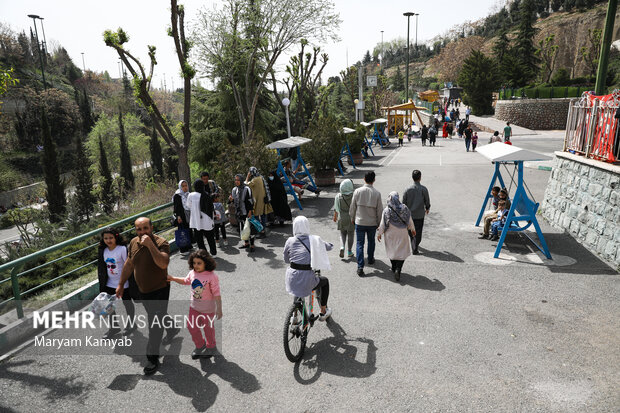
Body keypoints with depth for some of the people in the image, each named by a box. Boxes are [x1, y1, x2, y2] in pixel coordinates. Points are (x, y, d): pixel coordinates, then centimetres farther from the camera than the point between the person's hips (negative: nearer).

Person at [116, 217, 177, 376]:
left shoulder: (161, 242, -23)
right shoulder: (133, 243, -3)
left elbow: (163, 264, -39)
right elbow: (129, 264, 11)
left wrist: (150, 245, -42)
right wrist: (121, 284, 15)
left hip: (160, 290, -7)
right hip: (143, 291, 7)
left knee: (155, 326, -2)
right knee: (158, 316, 28)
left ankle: (152, 359, 13)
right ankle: (172, 329, 56)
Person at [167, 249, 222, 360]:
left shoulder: (212, 276, -25)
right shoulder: (192, 273, -7)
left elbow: (217, 294, -20)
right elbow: (186, 281, 16)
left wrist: (219, 309, -17)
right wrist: (172, 278, 8)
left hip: (207, 308, -5)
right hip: (194, 306, 6)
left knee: (208, 328, 14)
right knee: (191, 326, 12)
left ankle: (210, 347, 41)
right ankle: (199, 346, 36)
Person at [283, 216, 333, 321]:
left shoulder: (290, 241, 2)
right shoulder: (314, 239, -1)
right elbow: (329, 247, 17)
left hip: (291, 280, 3)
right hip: (307, 282, -3)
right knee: (325, 281, 29)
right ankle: (323, 313, 38)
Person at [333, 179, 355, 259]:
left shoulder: (338, 196, -11)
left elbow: (336, 209, -2)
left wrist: (335, 216, 14)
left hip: (342, 219, 1)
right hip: (352, 218, -1)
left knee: (343, 234, 17)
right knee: (350, 235, 13)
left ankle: (342, 247, -6)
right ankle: (349, 252, 21)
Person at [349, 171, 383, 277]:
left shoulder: (357, 191, -10)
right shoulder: (377, 193, -10)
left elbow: (352, 207, -3)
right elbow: (379, 210, -5)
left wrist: (352, 218, 14)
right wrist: (379, 223, 9)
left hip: (359, 222, 0)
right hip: (372, 223, 1)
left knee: (360, 244, 4)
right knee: (371, 241, 24)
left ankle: (360, 267, -3)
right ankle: (370, 260, 42)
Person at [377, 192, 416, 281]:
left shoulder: (386, 210, -17)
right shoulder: (404, 208, -11)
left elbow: (382, 224, -11)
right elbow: (410, 221, 0)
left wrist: (379, 233, 4)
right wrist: (413, 229, 18)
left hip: (390, 235, 0)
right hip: (402, 234, 0)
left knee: (392, 251, 18)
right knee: (402, 252, 8)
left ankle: (394, 268, 31)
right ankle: (398, 269, -9)